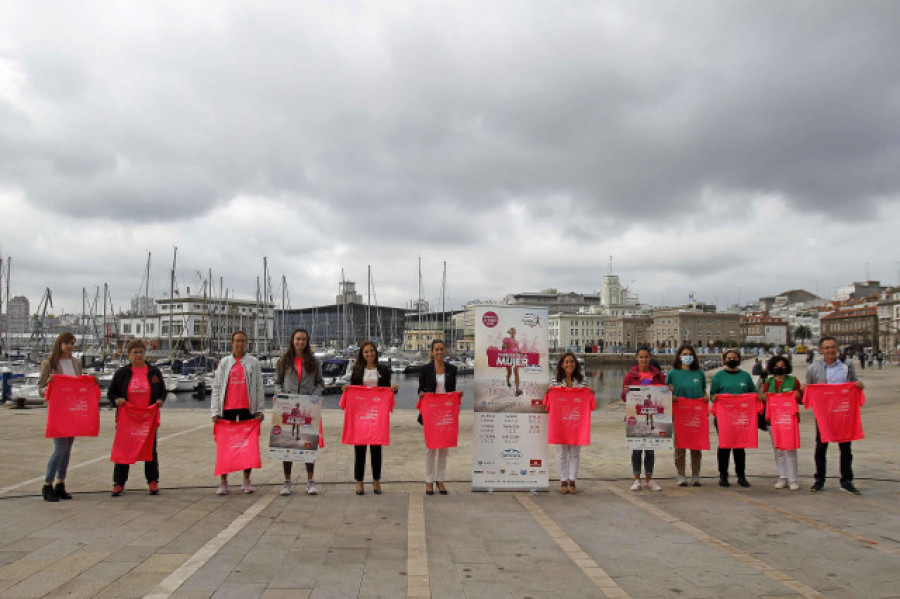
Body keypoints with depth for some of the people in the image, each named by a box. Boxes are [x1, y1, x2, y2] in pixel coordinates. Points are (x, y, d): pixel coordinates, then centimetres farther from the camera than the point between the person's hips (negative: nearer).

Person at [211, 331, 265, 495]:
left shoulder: (253, 363, 7)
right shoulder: (224, 362, 10)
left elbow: (259, 387, 7)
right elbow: (216, 387, 8)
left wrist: (260, 410, 0)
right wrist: (215, 411, 0)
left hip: (247, 409, -1)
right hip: (227, 408, 1)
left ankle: (247, 480, 14)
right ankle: (223, 481, 11)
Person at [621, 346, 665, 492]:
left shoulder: (657, 374, 9)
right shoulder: (631, 375, 3)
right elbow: (624, 397, 2)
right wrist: (626, 393, -19)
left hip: (652, 415, 2)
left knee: (650, 448, 6)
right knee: (637, 448, 0)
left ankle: (649, 480, 15)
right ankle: (637, 480, 10)